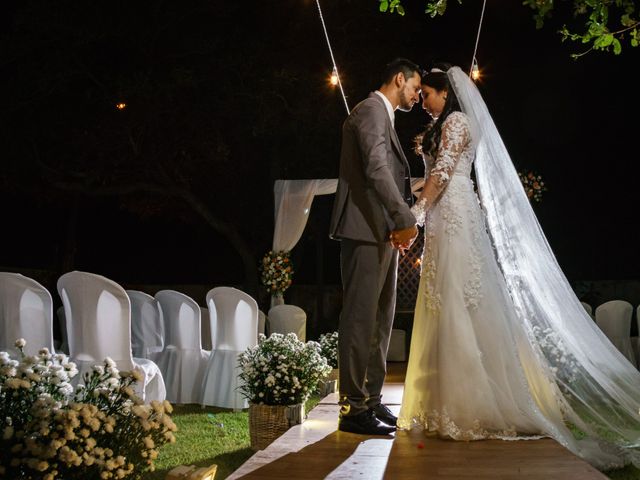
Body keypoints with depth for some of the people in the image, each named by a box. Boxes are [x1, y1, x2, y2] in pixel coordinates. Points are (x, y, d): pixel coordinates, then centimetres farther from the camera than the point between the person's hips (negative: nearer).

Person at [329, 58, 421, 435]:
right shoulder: (371, 111, -9)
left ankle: (371, 399, 20)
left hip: (382, 233, 11)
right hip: (366, 231, -11)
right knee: (360, 318, -7)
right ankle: (353, 408, -3)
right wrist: (406, 220, -25)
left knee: (380, 319, 13)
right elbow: (376, 169, -23)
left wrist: (400, 224, 15)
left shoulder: (384, 116, 23)